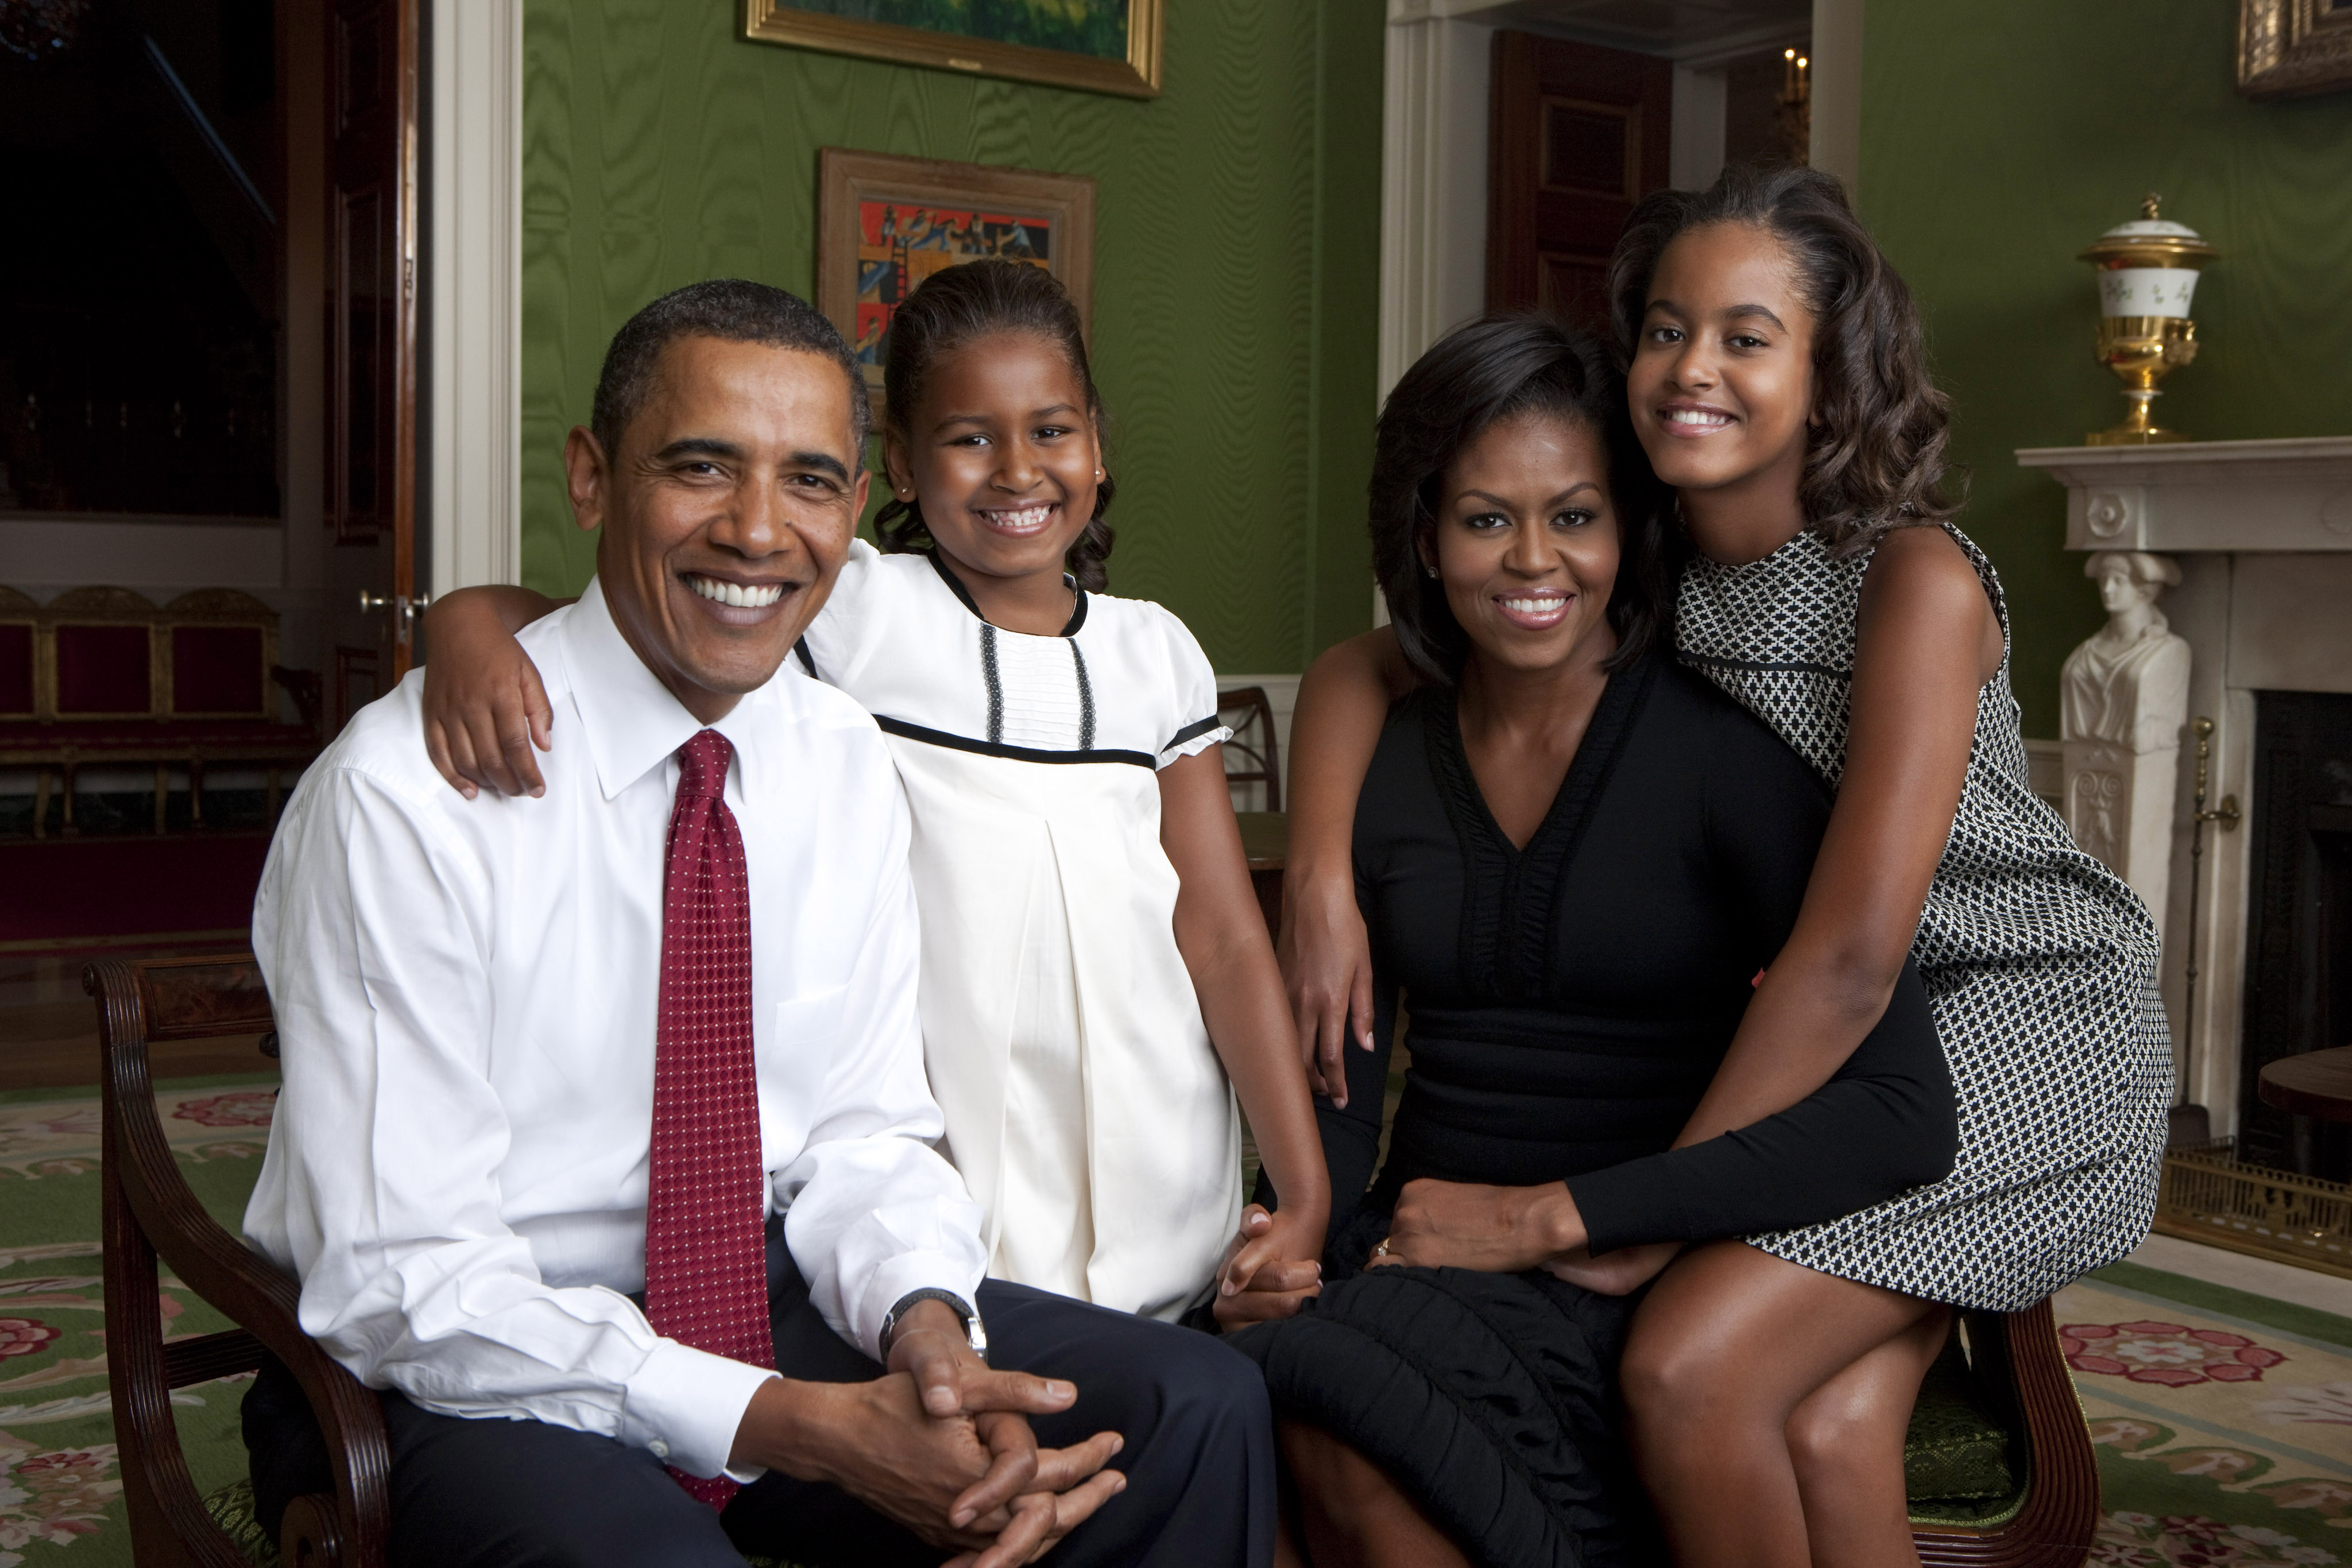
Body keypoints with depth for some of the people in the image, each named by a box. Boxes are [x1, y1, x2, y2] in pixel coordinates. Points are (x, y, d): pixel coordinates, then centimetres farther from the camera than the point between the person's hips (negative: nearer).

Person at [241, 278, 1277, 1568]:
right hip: (455, 1367, -5)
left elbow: (863, 1135, 3)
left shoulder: (848, 769, 0)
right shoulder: (401, 795, -19)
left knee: (1199, 1410, -11)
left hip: (765, 1297, 6)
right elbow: (404, 1282, -20)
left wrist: (930, 1332, -19)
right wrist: (801, 1425, -28)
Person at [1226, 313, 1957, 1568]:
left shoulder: (1722, 752, -7)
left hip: (1642, 1290, -3)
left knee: (1340, 1406, -32)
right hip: (1427, 1265, 4)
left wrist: (1550, 1215, -16)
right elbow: (1340, 1068, 9)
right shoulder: (1380, 766, 8)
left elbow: (1905, 1116, -16)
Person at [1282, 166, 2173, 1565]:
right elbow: (1360, 672, 6)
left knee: (1689, 1368, -22)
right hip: (1815, 1034, 5)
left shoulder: (1915, 576, -23)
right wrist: (1322, 889, -12)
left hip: (2026, 1009, -5)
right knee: (1822, 1430, -18)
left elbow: (1853, 952, -29)